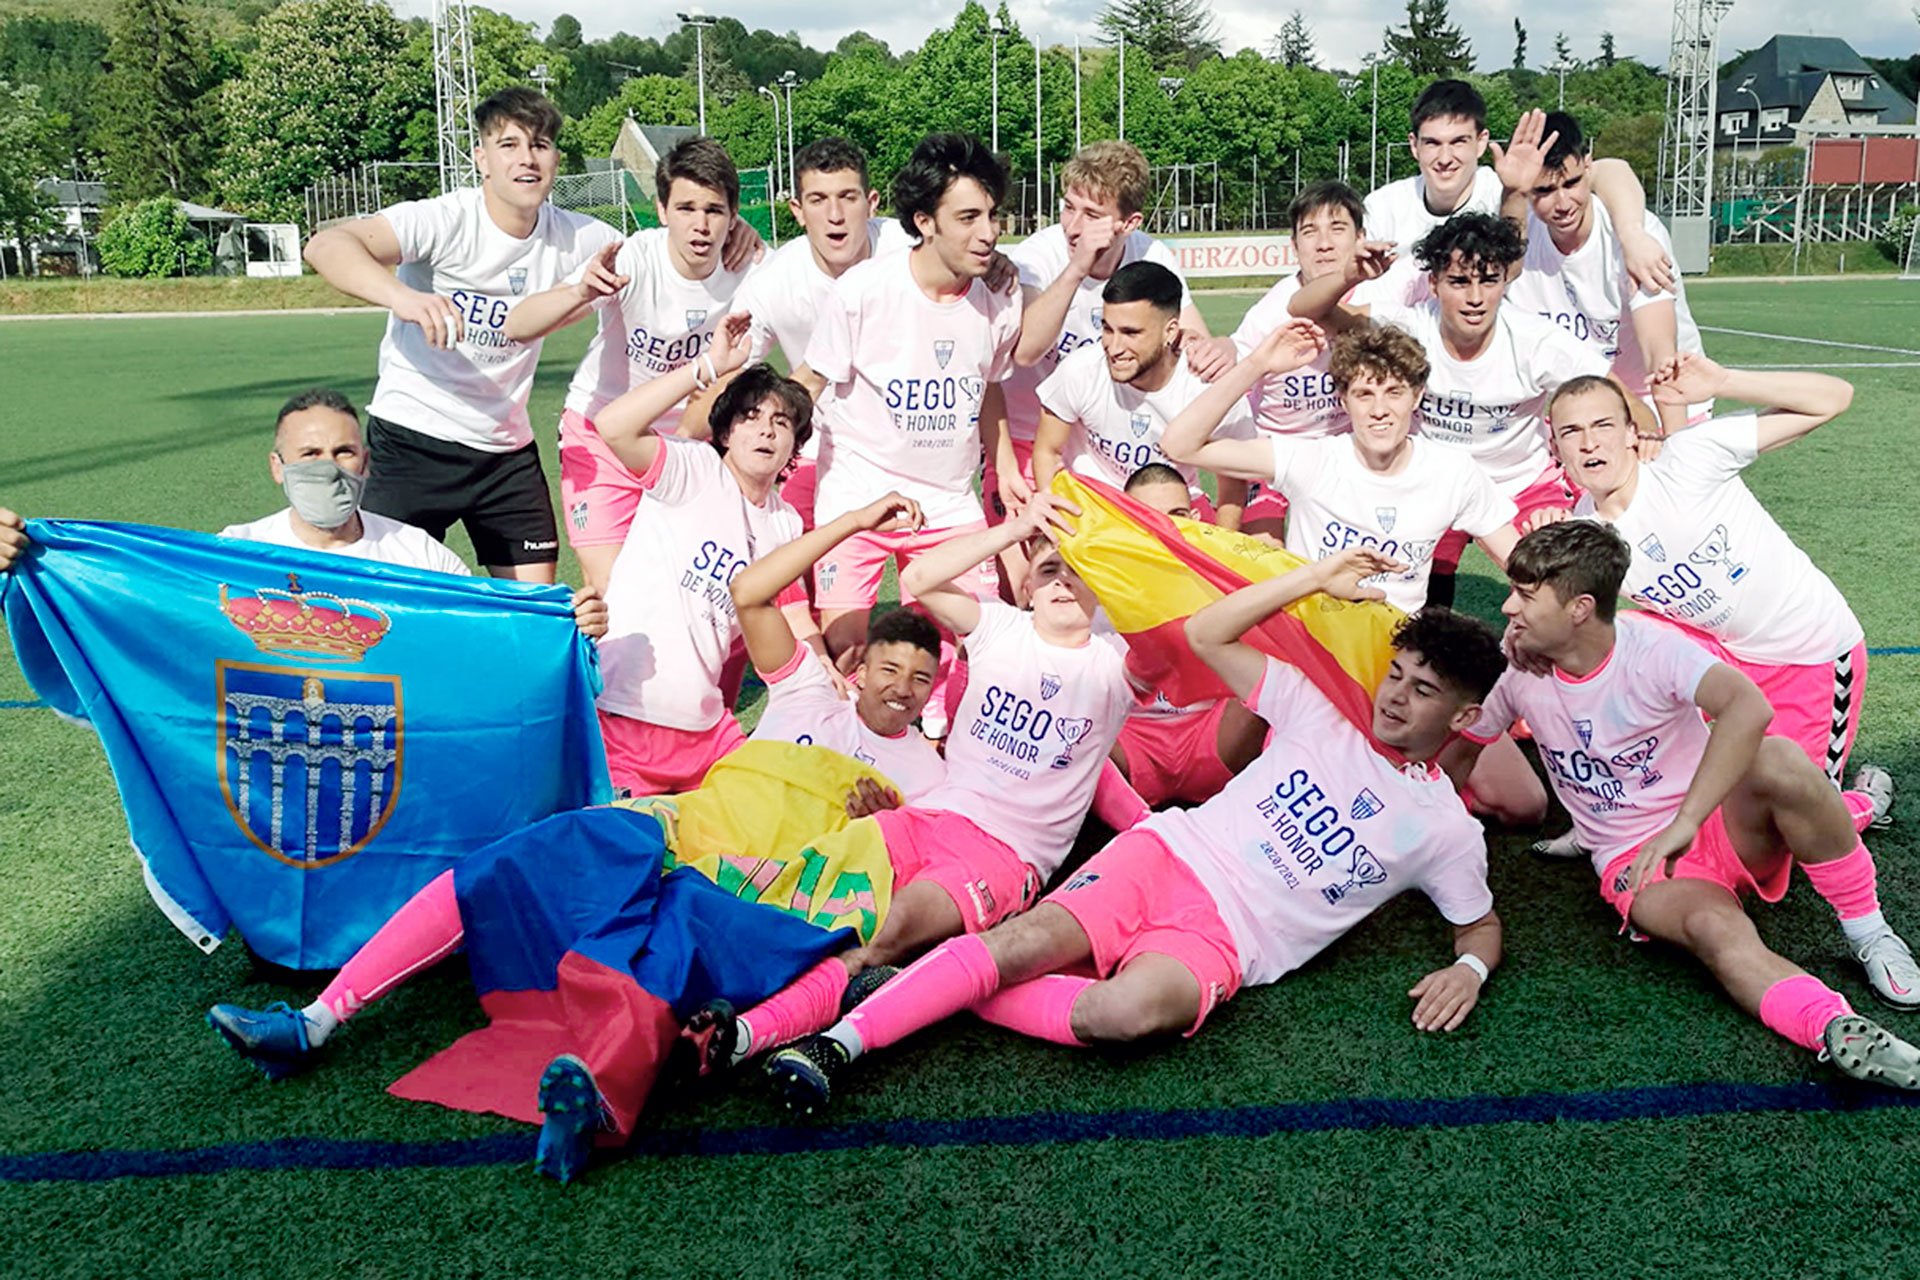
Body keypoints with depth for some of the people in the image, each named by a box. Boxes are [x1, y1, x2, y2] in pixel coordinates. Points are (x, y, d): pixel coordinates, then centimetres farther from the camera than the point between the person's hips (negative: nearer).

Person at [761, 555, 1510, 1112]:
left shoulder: (1448, 831, 13)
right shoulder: (1323, 718, 15)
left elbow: (1482, 925, 21)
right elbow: (1208, 636, 12)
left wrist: (1469, 967, -3)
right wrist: (1317, 579, 9)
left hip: (1224, 938, -2)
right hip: (1167, 855, 2)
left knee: (1127, 1012, -36)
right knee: (1027, 938, -27)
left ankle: (944, 988, -21)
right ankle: (837, 1041, -30)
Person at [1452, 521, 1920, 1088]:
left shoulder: (1651, 647, -17)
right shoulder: (1515, 669, -4)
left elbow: (1749, 707, -37)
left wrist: (1684, 823, -44)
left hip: (1724, 826, -1)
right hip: (1635, 862, 1)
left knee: (1778, 761, -34)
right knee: (1715, 929, -35)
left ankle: (1868, 929, -18)